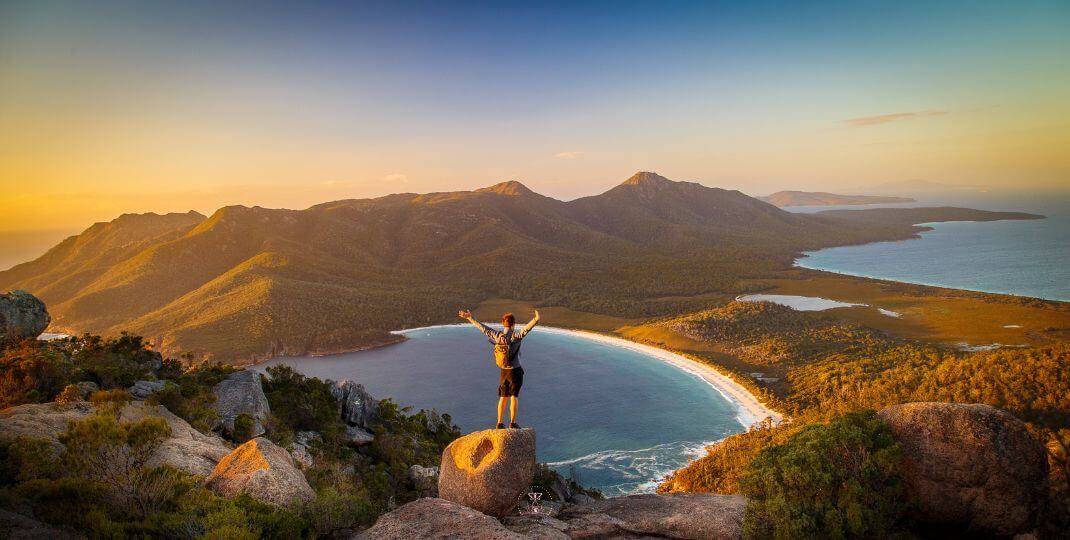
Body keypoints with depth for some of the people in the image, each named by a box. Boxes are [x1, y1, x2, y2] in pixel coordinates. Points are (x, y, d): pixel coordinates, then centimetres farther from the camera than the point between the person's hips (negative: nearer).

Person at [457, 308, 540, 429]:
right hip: (515, 370, -5)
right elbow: (526, 329, -34)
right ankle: (513, 422, -2)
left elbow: (482, 327, 5)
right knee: (514, 396, 1)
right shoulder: (515, 336, -16)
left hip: (503, 371, 5)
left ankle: (500, 423, 18)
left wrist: (470, 318, 14)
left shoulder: (497, 336, -3)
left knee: (503, 397, 14)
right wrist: (535, 320, -48)